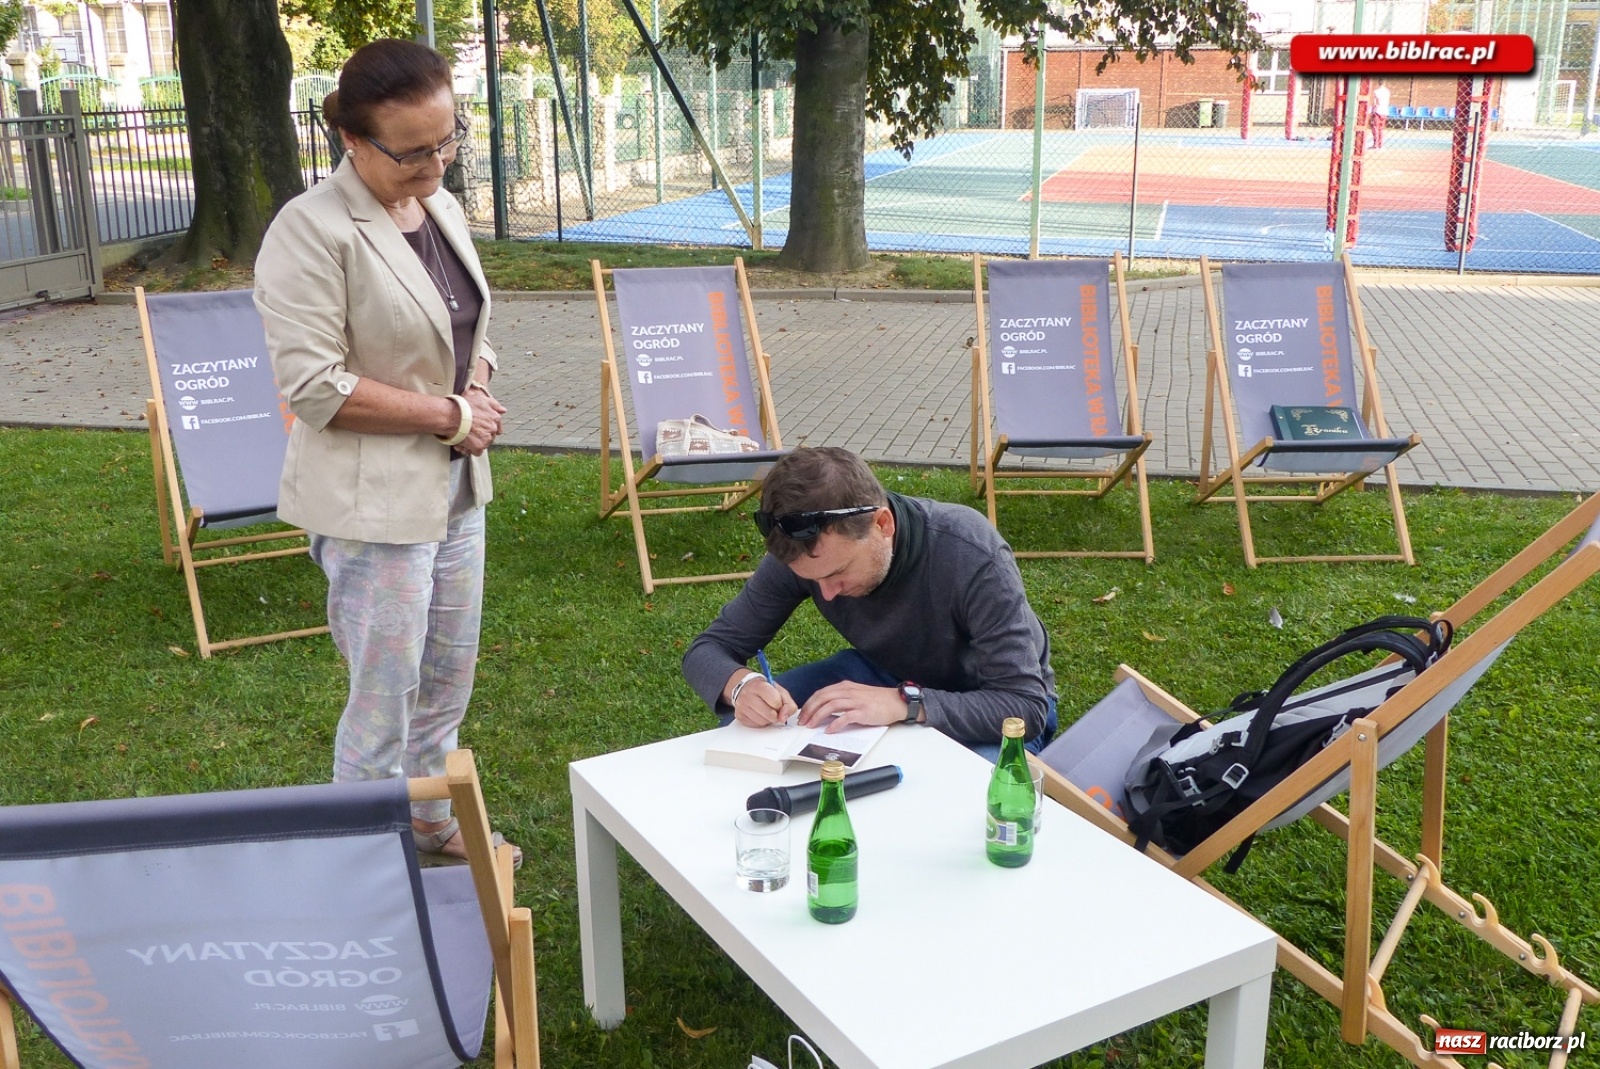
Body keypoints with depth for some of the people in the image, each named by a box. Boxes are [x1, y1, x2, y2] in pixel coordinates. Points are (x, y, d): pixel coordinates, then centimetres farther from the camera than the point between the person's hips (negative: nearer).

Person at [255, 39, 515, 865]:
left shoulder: (442, 209, 7)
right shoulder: (312, 231, -17)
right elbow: (316, 387, -22)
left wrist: (479, 387, -2)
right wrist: (450, 414, -17)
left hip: (454, 483, 8)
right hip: (373, 497, -8)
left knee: (449, 673, 19)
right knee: (386, 692, 2)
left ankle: (429, 821, 39)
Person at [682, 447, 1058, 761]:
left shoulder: (973, 556, -34)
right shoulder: (804, 550, -21)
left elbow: (1026, 707, -33)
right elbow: (707, 651, -14)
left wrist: (904, 703, -45)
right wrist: (741, 683, -38)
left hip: (983, 709, -4)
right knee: (744, 717, -17)